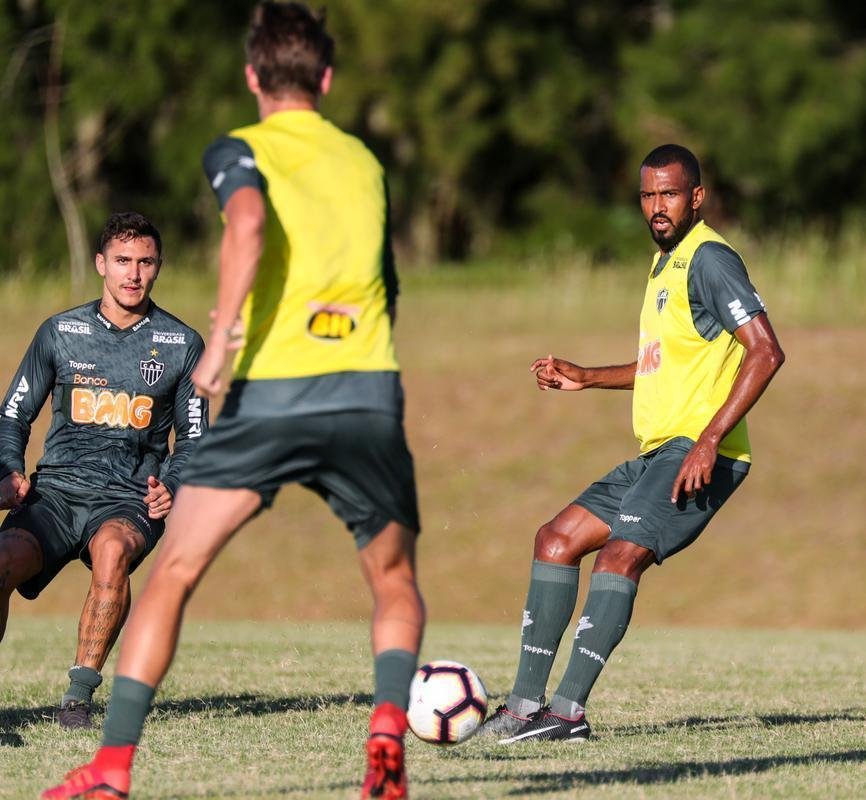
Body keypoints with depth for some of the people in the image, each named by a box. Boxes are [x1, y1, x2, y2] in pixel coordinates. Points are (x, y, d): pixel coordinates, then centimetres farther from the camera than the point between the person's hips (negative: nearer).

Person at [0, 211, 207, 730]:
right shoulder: (59, 333, 10)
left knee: (112, 551, -37)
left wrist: (170, 487, -8)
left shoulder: (182, 345, 8)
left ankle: (80, 695, -26)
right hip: (55, 491, 1)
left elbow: (194, 439, 13)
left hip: (129, 499, -1)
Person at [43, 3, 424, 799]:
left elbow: (248, 222, -16)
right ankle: (388, 730, -7)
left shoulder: (241, 150, 7)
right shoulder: (365, 161, 21)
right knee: (396, 585, 19)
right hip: (370, 394, 3)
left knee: (173, 571, 5)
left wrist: (223, 333, -19)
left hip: (270, 395, -3)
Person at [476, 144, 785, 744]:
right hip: (656, 453, 10)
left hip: (696, 453, -10)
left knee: (620, 555, -24)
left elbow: (766, 351, -20)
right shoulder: (667, 263, 20)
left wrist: (708, 440, -25)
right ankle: (527, 702, 8)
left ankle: (569, 711, -28)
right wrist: (586, 378, 23)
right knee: (557, 538, 8)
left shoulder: (708, 258, -10)